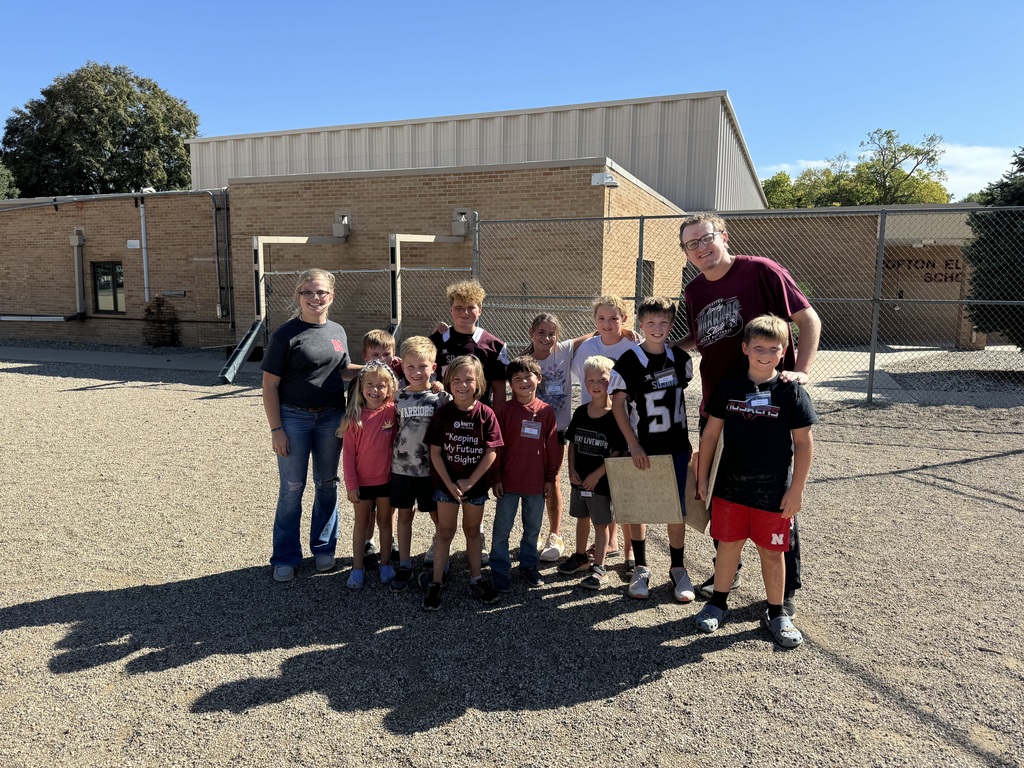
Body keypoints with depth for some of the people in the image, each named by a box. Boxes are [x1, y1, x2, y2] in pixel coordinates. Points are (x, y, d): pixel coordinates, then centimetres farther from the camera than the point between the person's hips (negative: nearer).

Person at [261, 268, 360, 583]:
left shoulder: (337, 332, 6)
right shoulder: (285, 335, -8)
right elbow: (270, 386, -8)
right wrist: (276, 429, -12)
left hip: (331, 417, 4)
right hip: (293, 418, -4)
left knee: (327, 484, 13)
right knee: (292, 488, 4)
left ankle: (323, 548, 29)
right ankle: (285, 558, 18)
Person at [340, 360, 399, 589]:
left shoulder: (392, 411, -10)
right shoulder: (354, 417, -10)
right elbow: (348, 453, -7)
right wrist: (351, 484, -8)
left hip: (387, 479, 1)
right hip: (362, 481, 0)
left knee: (385, 522, 15)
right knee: (361, 523, 14)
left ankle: (385, 564, 30)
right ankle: (357, 568, 25)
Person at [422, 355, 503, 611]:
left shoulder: (485, 414, -9)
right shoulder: (442, 413, -9)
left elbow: (491, 452, -9)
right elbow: (435, 452, -9)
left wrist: (470, 482, -12)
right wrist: (450, 485, -13)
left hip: (476, 483, 1)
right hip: (446, 482, -1)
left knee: (473, 530, 14)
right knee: (445, 531, 7)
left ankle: (476, 579, 27)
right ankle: (435, 583, 17)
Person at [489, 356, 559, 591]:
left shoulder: (546, 411, -1)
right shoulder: (506, 410, -6)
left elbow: (552, 446, 4)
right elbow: (497, 446, -3)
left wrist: (551, 477, 4)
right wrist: (496, 478, -4)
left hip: (536, 482, 2)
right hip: (509, 481, -2)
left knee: (533, 527, 16)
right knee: (502, 528, 7)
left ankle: (529, 565, 34)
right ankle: (500, 570, 21)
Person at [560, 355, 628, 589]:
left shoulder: (616, 416, -14)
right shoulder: (580, 413, 2)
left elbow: (618, 452, -15)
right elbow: (572, 443, 9)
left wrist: (596, 475, -16)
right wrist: (572, 470, -3)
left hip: (601, 481, -5)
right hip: (579, 480, 5)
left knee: (600, 523, 4)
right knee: (582, 518, 20)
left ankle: (598, 568, 16)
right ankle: (581, 557, 38)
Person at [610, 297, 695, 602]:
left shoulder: (681, 359, 1)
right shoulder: (629, 361, -10)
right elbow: (618, 405, -9)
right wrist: (634, 445, -13)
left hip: (677, 446, 2)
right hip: (642, 447, -2)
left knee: (677, 510, 6)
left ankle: (678, 569, 22)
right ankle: (641, 570, 22)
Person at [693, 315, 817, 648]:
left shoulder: (791, 391, -8)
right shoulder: (729, 386, -2)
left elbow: (804, 443, -5)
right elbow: (711, 433, 4)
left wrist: (796, 490, -7)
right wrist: (702, 475, 6)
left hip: (773, 491, -2)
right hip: (730, 486, 2)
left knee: (772, 552, 10)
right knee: (728, 545, 13)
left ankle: (776, 614, 28)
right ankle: (718, 603, 31)